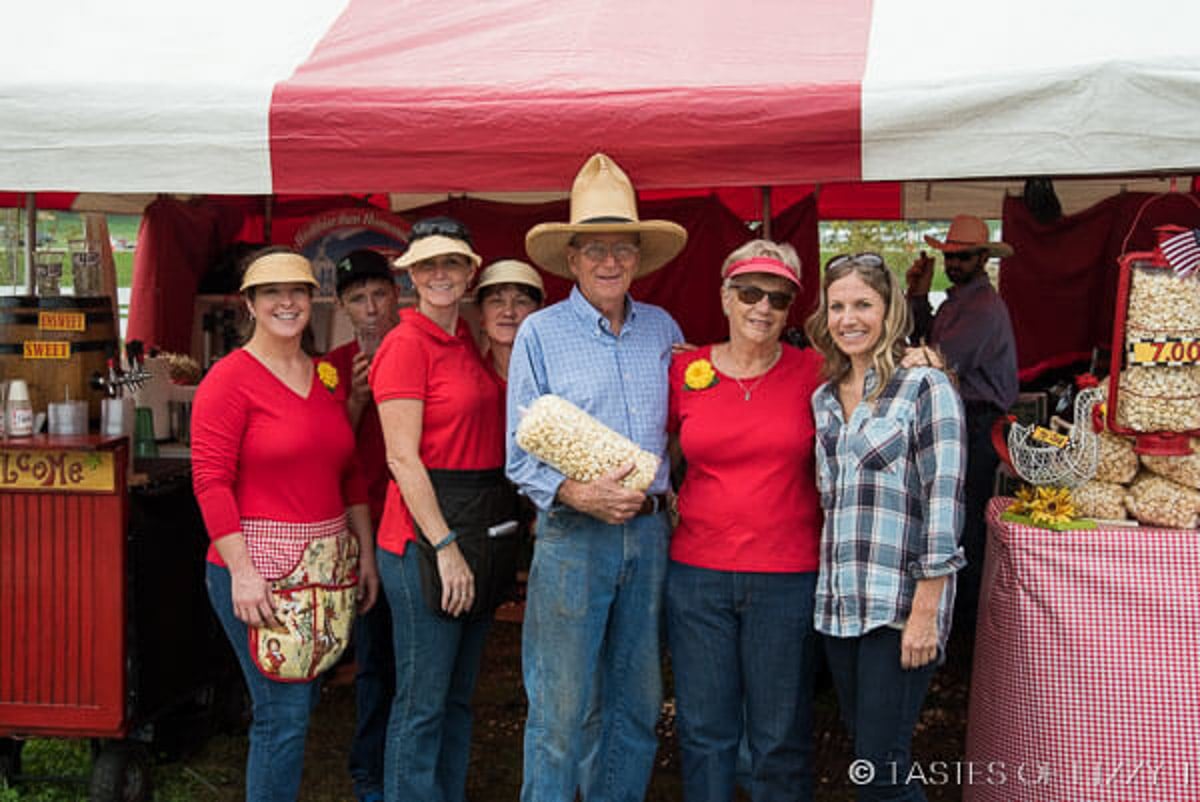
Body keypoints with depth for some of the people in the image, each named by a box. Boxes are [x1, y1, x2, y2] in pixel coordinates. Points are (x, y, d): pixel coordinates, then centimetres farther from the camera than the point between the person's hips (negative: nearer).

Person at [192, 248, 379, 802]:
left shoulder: (326, 378, 13)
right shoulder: (230, 378, -8)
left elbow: (350, 474, 17)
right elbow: (210, 481, -13)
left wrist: (365, 552, 13)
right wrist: (242, 571, -19)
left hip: (326, 564, 7)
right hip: (259, 567, -7)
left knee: (301, 702, 14)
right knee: (284, 714, -6)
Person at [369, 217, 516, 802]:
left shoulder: (469, 342, 12)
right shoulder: (406, 345, -10)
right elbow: (402, 457, -15)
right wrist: (445, 545, -19)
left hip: (478, 533, 8)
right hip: (422, 539, -8)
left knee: (459, 695, 16)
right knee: (422, 703, -1)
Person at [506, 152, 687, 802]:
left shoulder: (662, 329, 10)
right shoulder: (540, 333, -1)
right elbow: (521, 455, -4)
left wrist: (665, 497, 0)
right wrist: (578, 495, -19)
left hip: (649, 532, 4)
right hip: (572, 535, -4)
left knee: (637, 703, 13)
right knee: (563, 711, -1)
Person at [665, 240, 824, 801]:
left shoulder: (811, 372, -1)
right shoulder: (685, 371, 3)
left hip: (787, 576, -1)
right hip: (697, 572, 2)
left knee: (780, 737, 8)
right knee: (704, 730, 11)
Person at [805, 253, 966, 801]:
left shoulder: (924, 388, -7)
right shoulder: (823, 399, 13)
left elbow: (944, 504, -12)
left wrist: (925, 612, -16)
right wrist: (828, 585, 11)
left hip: (900, 605, -6)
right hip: (837, 602, 6)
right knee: (861, 750, 14)